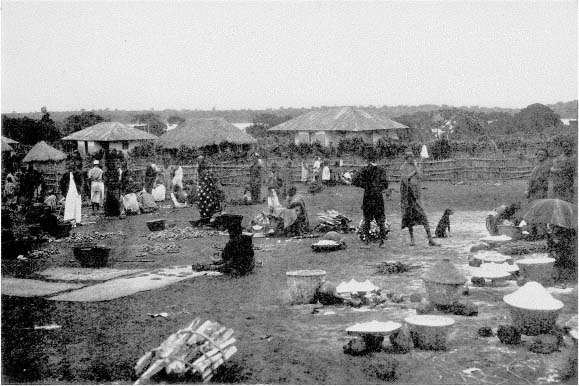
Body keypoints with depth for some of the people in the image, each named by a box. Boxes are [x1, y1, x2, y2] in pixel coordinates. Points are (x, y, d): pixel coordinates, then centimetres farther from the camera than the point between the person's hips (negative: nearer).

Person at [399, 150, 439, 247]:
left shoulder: (416, 166, 9)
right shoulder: (403, 167, 1)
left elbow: (420, 176, -7)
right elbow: (404, 178, -13)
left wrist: (416, 166, -6)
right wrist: (413, 172, -8)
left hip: (416, 193, 1)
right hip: (407, 193, -1)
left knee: (423, 215, -7)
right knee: (409, 215, 5)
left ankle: (430, 239, -11)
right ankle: (412, 238, 17)